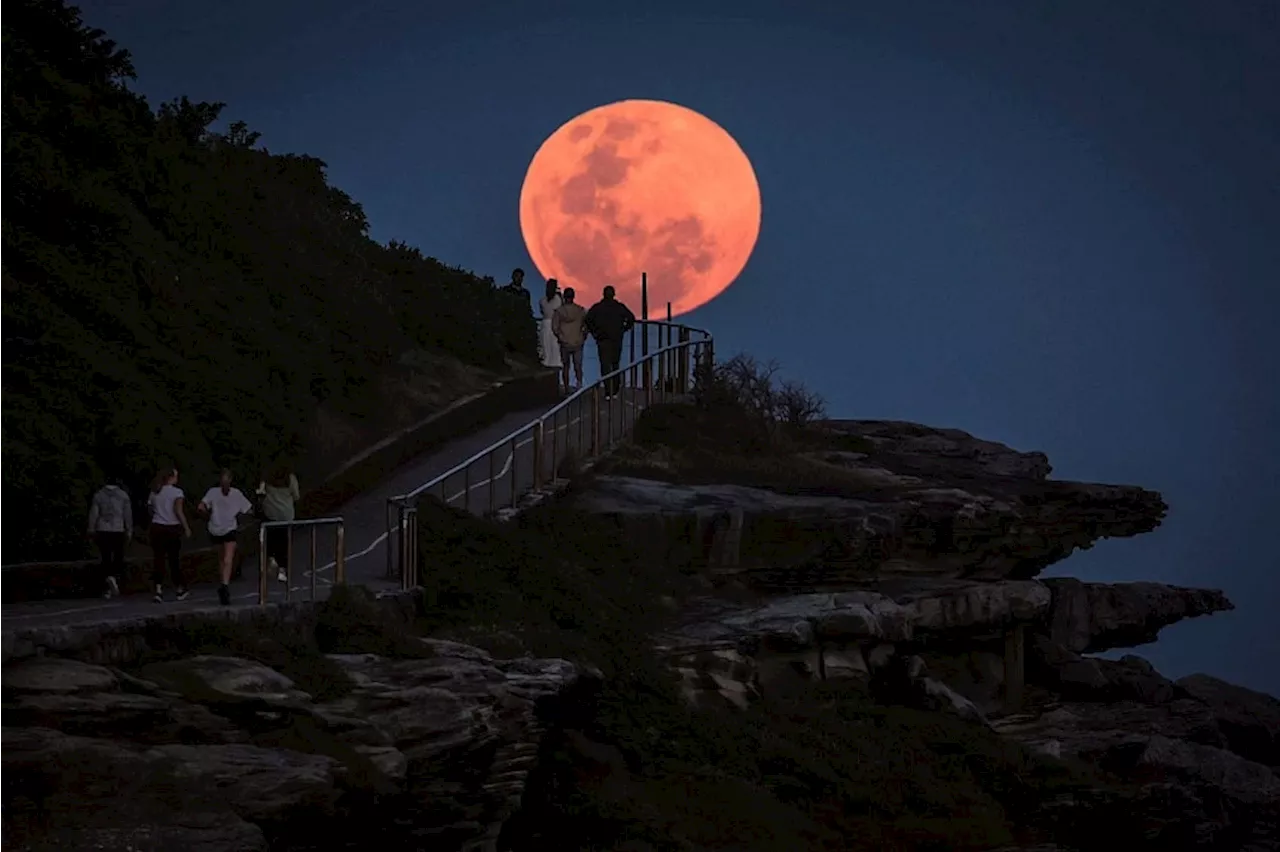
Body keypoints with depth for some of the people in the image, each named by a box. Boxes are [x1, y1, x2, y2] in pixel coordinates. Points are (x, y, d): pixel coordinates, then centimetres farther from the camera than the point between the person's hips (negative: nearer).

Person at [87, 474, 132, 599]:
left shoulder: (99, 495, 5)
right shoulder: (123, 495, 1)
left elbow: (93, 514, 3)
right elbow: (128, 515, 0)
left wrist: (92, 531, 7)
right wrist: (129, 532, 5)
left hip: (102, 532, 2)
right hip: (118, 531, -2)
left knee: (106, 559, 7)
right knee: (118, 558, 8)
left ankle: (106, 589, 1)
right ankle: (114, 577, -19)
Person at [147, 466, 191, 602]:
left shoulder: (154, 493, 8)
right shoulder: (177, 492, -6)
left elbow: (150, 509, 7)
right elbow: (178, 511, -13)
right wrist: (186, 528, -9)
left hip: (157, 528, 3)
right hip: (172, 528, -3)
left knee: (159, 559, 1)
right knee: (174, 559, 8)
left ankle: (159, 590, -11)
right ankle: (181, 589, 20)